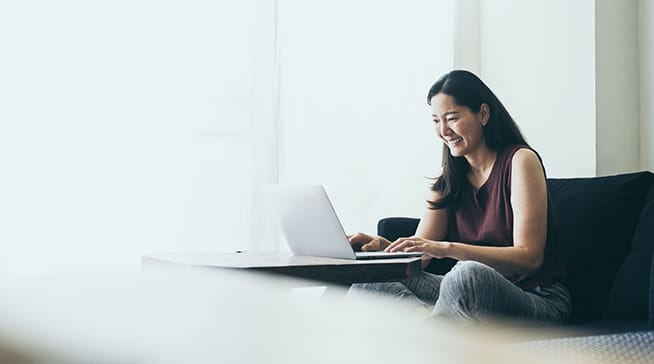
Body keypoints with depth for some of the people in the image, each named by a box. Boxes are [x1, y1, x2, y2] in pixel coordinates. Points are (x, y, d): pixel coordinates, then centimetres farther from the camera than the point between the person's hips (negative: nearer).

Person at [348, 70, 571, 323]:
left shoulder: (520, 160, -7)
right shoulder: (449, 179, 12)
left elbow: (530, 257, -16)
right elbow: (419, 256, 6)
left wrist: (448, 249, -28)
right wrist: (382, 246, -17)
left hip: (538, 299, -6)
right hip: (474, 294, 6)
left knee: (469, 273, -40)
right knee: (366, 280, -11)